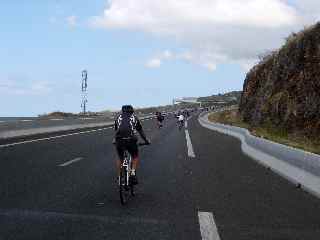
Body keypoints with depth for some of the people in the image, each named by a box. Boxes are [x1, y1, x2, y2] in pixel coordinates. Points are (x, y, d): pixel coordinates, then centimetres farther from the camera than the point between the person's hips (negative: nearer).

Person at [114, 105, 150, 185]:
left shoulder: (118, 118, 23)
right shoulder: (134, 118, 20)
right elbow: (140, 131, 27)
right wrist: (146, 141, 41)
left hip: (119, 141, 2)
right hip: (131, 140, -2)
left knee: (120, 158, 27)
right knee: (135, 157, 24)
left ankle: (119, 177, 29)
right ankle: (133, 173, 6)